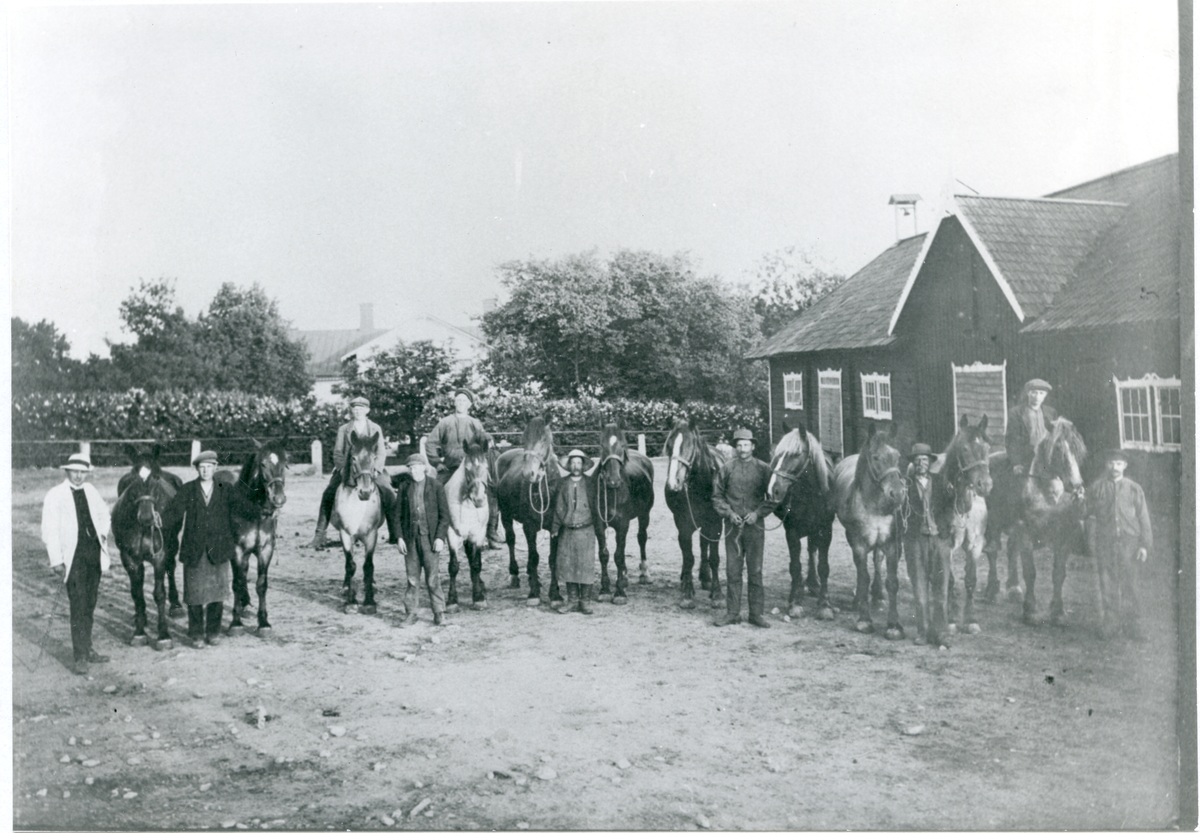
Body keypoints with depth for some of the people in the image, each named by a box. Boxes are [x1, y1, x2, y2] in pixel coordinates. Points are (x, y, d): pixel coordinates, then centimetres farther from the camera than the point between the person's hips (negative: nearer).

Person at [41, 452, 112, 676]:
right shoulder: (55, 495, -5)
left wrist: (103, 533, 12)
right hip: (73, 555, -5)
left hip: (94, 552, 5)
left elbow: (103, 512, 29)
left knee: (89, 605, 12)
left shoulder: (91, 491, 10)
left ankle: (86, 649, 24)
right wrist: (56, 560, -14)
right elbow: (49, 530, -8)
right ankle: (80, 658, -6)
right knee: (78, 606, -9)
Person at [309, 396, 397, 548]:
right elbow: (338, 453, 6)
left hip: (371, 468, -1)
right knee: (328, 494, -17)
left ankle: (394, 534, -10)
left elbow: (381, 452, 5)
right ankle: (320, 535, -10)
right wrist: (343, 467, -12)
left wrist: (375, 468, -12)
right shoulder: (343, 430, 10)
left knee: (389, 495, -20)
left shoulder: (375, 429, 10)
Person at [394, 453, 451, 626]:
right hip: (410, 538, 2)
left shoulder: (436, 486, -2)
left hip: (430, 537, -2)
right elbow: (398, 514, 7)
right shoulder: (404, 487, 5)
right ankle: (411, 612, 16)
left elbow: (445, 515, -1)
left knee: (433, 577, 0)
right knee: (412, 577, 7)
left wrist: (440, 537, -9)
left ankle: (439, 611, 12)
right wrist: (399, 537, -1)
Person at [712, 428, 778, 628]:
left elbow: (772, 498, 3)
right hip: (732, 525, 1)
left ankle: (756, 614, 10)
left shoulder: (763, 469, 1)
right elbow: (717, 497, 7)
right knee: (732, 570, 5)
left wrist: (758, 513, -10)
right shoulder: (727, 469, 4)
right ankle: (733, 613, 14)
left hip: (754, 524, -1)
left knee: (755, 570, 2)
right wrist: (729, 513, -7)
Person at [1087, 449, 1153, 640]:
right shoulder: (1096, 488, 6)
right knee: (1107, 583, 1)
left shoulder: (1134, 489, 5)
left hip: (1129, 541, -1)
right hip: (1105, 542, 1)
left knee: (1129, 583, 0)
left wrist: (1145, 545, 1)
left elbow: (1144, 518, 6)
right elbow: (1091, 517, 8)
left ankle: (1132, 623, 9)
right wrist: (1092, 543, 2)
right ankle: (1111, 620, 11)